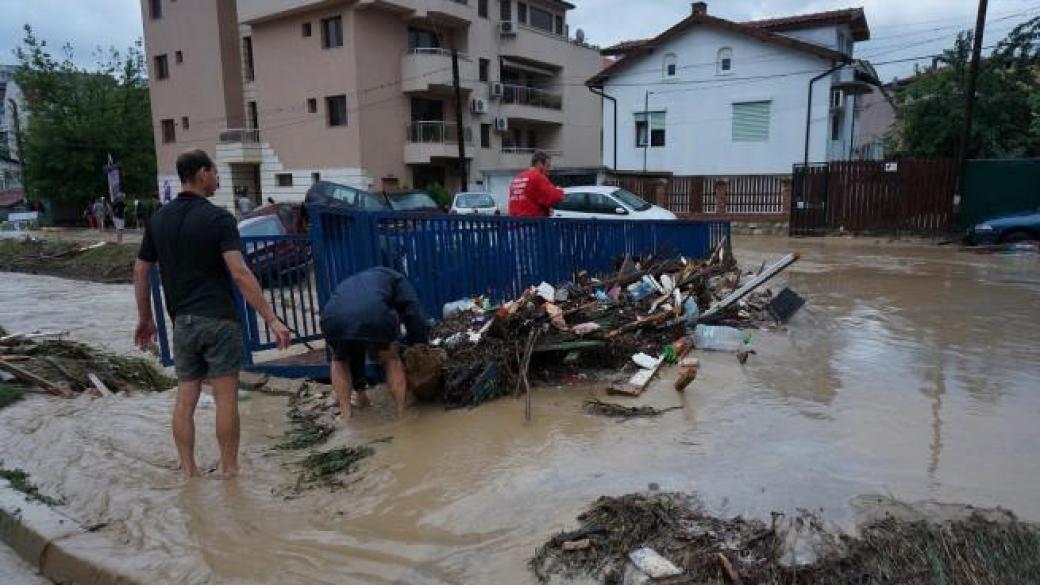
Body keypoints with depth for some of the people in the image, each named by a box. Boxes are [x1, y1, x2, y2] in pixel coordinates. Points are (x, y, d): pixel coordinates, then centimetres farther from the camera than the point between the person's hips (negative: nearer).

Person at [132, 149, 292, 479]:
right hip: (218, 319, -5)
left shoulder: (158, 219, 8)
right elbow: (239, 272, -21)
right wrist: (271, 319, -22)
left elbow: (140, 271, 12)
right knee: (226, 398, 3)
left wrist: (145, 318, 23)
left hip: (183, 321, 6)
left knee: (185, 398, 11)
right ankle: (229, 470, 11)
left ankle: (188, 471, 18)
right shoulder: (218, 218, -11)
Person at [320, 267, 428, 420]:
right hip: (375, 317, -3)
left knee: (340, 361, 36)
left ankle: (346, 415, 24)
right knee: (391, 360, 28)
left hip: (333, 320, 4)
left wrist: (360, 391, 56)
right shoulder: (395, 278, 35)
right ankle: (402, 413, 22)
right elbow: (416, 321, 16)